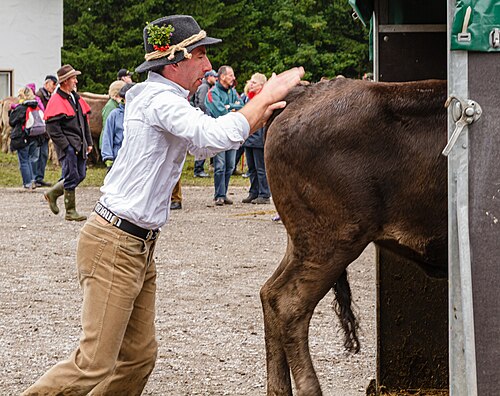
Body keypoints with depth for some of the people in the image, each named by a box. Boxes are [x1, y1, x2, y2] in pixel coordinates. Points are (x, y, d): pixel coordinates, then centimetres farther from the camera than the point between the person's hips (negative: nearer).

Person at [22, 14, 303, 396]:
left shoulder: (167, 101, 15)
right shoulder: (160, 100, -17)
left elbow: (205, 144, 22)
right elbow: (216, 136, -30)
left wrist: (264, 110, 9)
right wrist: (266, 96, -17)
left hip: (139, 249, 10)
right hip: (114, 245, -10)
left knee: (139, 356, 10)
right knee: (96, 364, -10)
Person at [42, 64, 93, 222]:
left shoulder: (76, 98, 16)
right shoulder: (56, 101, -12)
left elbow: (85, 121, 23)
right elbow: (53, 129, -16)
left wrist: (88, 142, 17)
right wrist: (66, 147, -18)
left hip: (80, 145, 8)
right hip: (68, 145, -8)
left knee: (80, 175, 10)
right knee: (71, 177, -6)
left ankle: (52, 194, 26)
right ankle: (70, 212, 2)